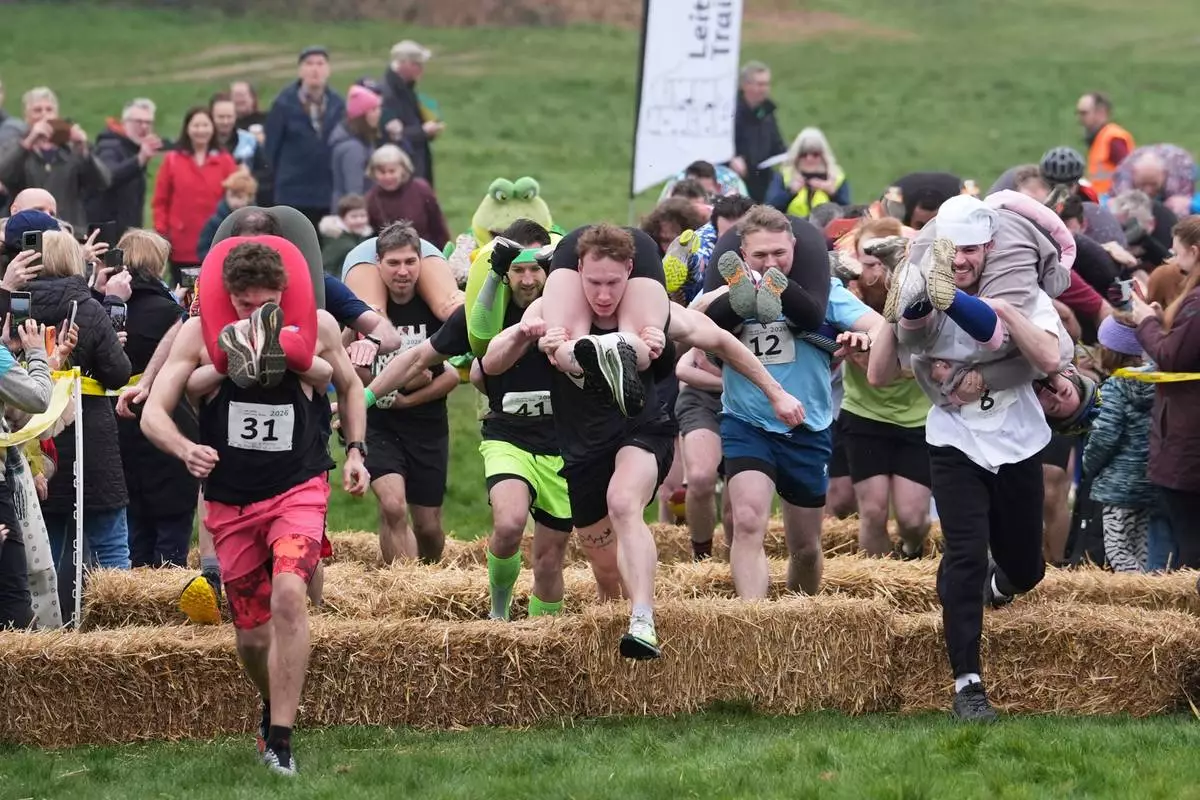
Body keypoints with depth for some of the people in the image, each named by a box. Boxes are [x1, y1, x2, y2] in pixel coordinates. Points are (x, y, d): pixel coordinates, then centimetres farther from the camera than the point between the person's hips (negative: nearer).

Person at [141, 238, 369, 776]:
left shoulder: (317, 326, -4)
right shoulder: (200, 333, -8)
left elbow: (348, 385, 17)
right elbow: (153, 414, -10)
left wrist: (355, 451, 6)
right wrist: (186, 451, -31)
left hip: (298, 489, -1)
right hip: (231, 501, 2)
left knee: (287, 592, -28)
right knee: (252, 635, 7)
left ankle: (279, 740, -26)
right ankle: (273, 709, 41)